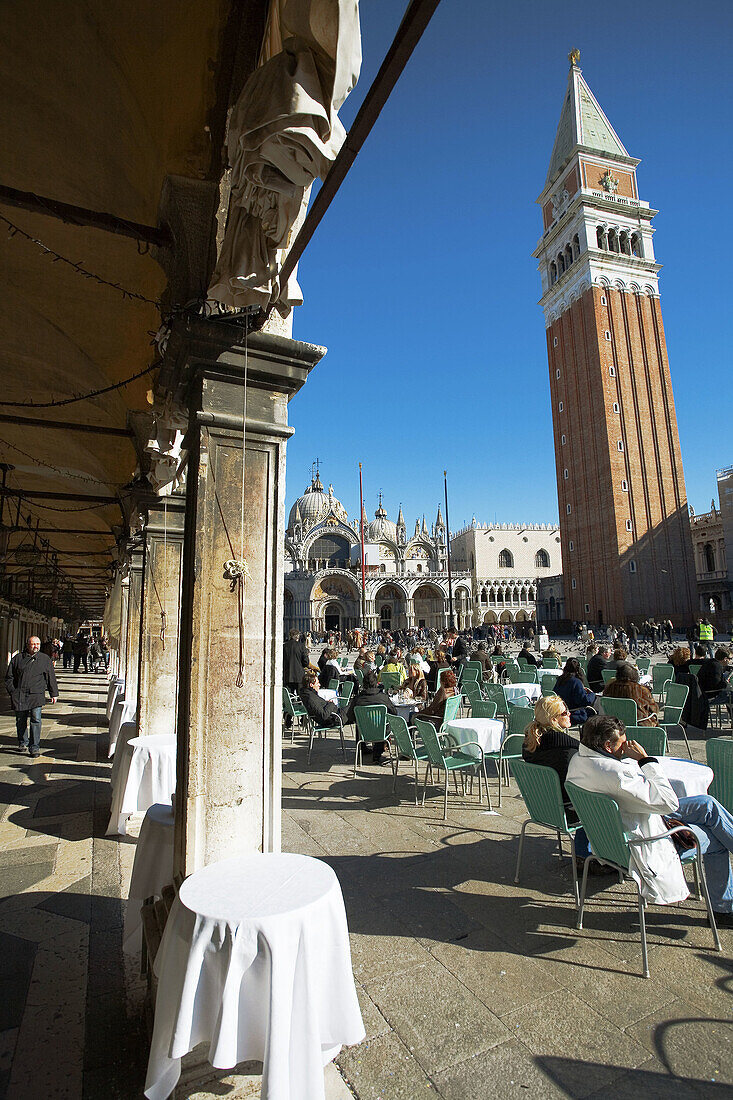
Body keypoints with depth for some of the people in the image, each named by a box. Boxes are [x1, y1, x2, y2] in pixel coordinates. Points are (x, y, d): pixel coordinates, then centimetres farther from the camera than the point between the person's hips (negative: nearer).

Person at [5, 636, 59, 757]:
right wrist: (12, 691, 2)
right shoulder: (17, 658, 8)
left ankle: (34, 747, -6)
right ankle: (22, 743, 33)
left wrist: (54, 694, 10)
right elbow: (9, 677, 12)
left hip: (37, 695, -1)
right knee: (20, 720, 11)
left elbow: (51, 678, 11)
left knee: (36, 720, -10)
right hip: (19, 696, 2)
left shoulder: (45, 659, 8)